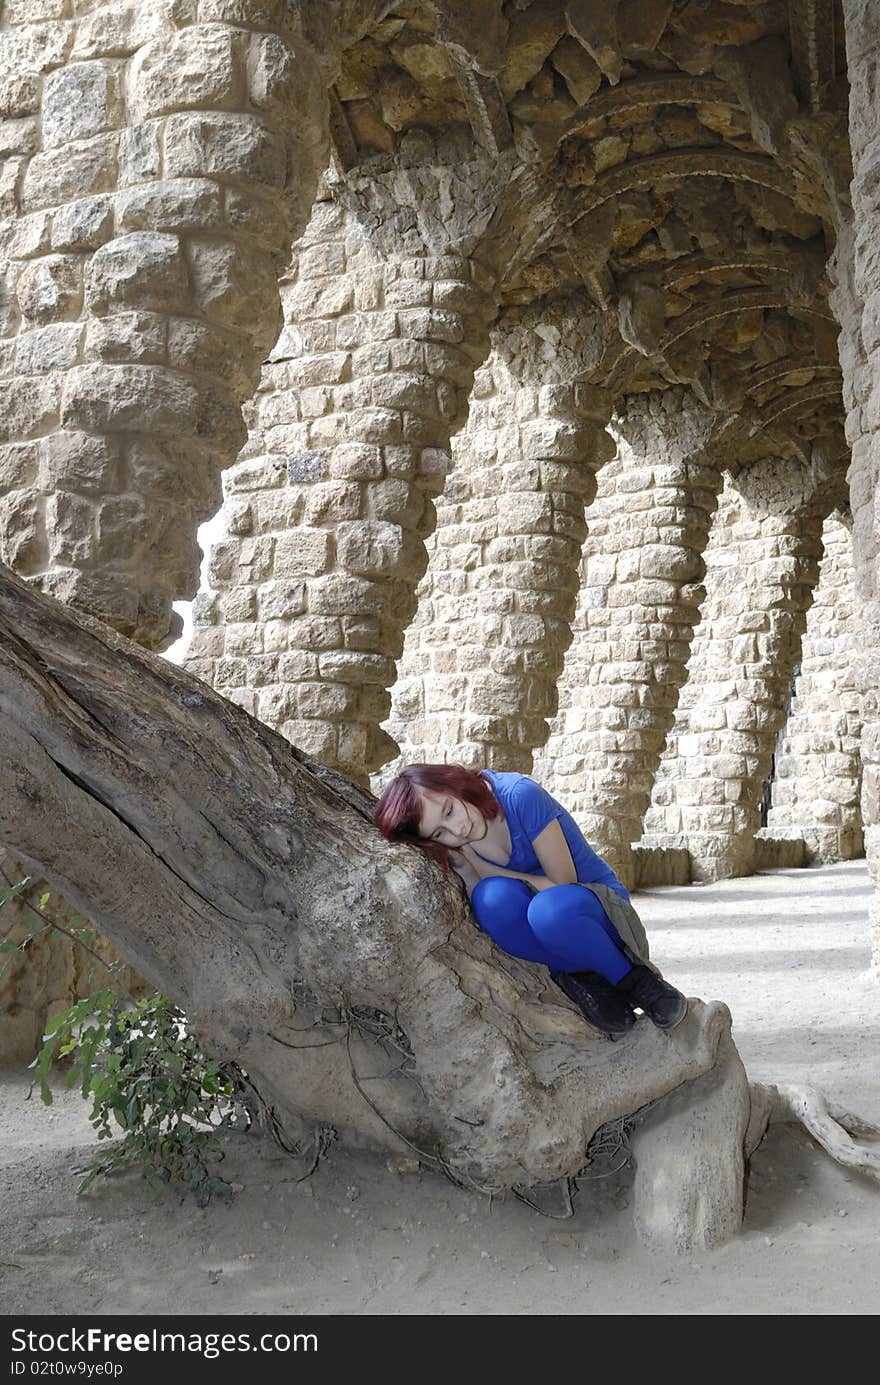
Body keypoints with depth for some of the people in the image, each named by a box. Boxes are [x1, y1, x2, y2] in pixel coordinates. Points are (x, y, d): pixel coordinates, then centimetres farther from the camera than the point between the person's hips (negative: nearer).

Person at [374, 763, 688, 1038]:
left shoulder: (520, 795, -23)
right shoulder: (456, 849, -8)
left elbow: (562, 882, -18)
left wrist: (491, 871, -18)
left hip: (597, 904, -4)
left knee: (549, 909, -40)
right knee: (493, 897, -31)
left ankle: (636, 981, -15)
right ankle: (583, 978, -18)